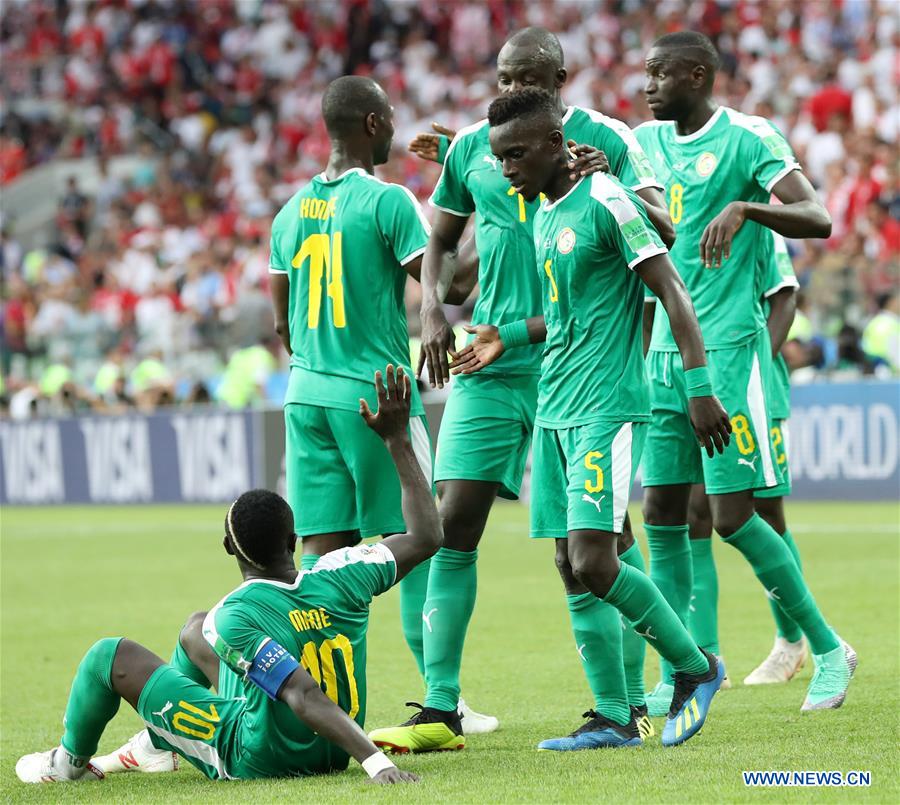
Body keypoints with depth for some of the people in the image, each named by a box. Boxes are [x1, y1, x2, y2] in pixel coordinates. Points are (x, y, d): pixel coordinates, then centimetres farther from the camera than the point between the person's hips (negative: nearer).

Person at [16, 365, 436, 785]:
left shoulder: (232, 619, -30)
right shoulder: (338, 578, -16)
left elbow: (305, 696, -39)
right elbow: (425, 537, -4)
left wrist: (375, 760, -46)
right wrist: (397, 438, -2)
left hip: (256, 761, -7)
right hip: (330, 755, 7)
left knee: (111, 656, 5)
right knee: (196, 628, 27)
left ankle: (69, 761, 34)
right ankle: (154, 744, 50)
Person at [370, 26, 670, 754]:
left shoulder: (604, 139, -3)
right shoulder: (472, 146, 9)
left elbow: (663, 230, -11)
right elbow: (440, 238, 21)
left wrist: (610, 185, -29)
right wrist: (431, 310, 4)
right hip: (493, 356, 3)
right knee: (453, 521, -4)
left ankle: (629, 702, 9)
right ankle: (440, 710, 0)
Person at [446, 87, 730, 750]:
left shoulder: (606, 201, -10)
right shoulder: (544, 215, 15)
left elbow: (671, 291, -12)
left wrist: (700, 386, -17)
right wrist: (511, 337, 22)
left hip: (607, 409, -9)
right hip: (554, 411, 9)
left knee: (593, 561, -15)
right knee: (574, 568, 3)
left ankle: (695, 667, 4)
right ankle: (616, 719, 7)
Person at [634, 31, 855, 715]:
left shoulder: (748, 139, -8)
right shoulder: (648, 142, 12)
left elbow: (817, 219, -17)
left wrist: (744, 208, -34)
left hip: (728, 349, -7)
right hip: (666, 351, 7)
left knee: (733, 516, -8)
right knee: (662, 514, 3)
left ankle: (829, 649, 7)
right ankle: (677, 678, 8)